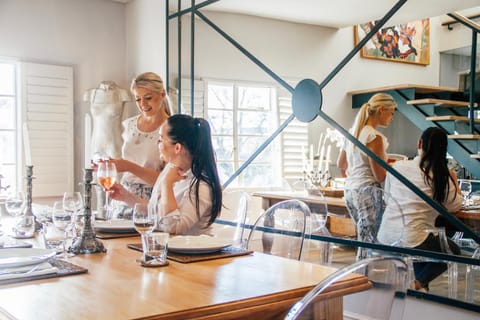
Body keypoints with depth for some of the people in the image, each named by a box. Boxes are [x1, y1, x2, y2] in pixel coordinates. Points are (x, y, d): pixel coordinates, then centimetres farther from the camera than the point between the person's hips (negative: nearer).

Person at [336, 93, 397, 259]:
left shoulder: (353, 132, 12)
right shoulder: (374, 137, -14)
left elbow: (341, 165, 22)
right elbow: (380, 176, -15)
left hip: (350, 191, 9)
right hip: (367, 194, -9)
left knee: (364, 242, 16)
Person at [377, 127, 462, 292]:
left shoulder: (397, 166, 2)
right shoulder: (441, 176, -7)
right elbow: (455, 205, 6)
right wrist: (454, 181, 19)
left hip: (385, 239, 5)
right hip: (412, 241, -5)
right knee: (453, 252, 22)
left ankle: (418, 281, 17)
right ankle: (420, 282, 5)